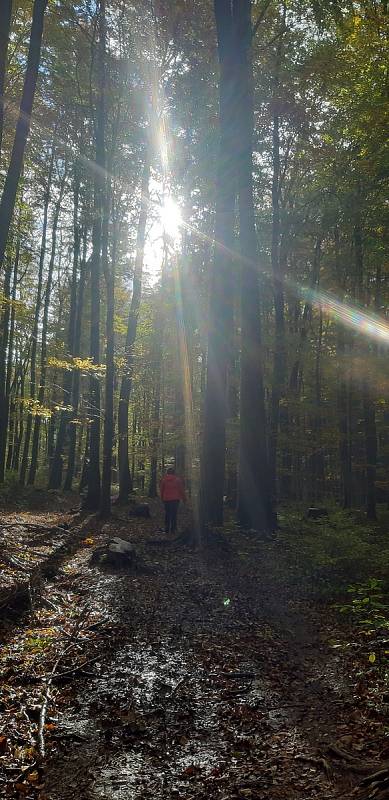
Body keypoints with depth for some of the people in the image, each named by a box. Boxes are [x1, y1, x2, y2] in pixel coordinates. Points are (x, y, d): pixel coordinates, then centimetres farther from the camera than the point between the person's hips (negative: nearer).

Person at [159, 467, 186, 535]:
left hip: (166, 499, 2)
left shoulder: (164, 479, 1)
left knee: (167, 514, 11)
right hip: (175, 499, -2)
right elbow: (181, 489, 0)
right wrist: (184, 498, 10)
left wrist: (162, 498, 18)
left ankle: (167, 529, 12)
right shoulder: (177, 479, -4)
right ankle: (173, 529, 1)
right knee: (174, 514, 3)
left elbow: (161, 489, 7)